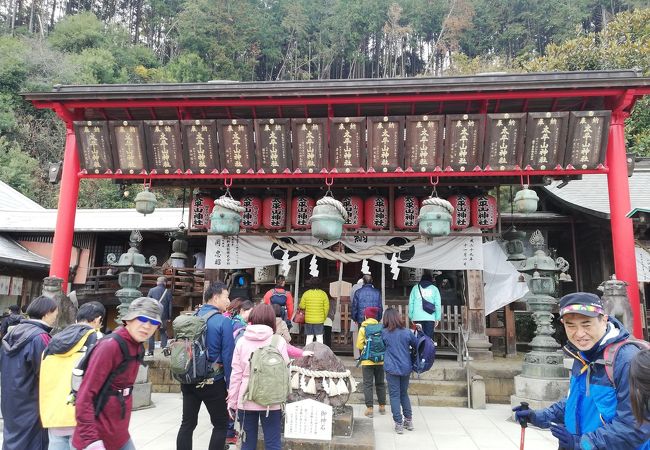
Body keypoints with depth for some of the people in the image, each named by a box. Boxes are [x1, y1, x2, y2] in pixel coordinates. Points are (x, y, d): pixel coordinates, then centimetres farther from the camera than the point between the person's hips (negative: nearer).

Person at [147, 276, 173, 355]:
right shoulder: (168, 292, 0)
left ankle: (150, 351, 6)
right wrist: (169, 317, 8)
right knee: (163, 333, 13)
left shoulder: (151, 290, -3)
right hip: (164, 316, 1)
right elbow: (170, 305, 2)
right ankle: (164, 349, 8)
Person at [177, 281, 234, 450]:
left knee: (187, 423, 14)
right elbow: (227, 356, -16)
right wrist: (230, 384, -9)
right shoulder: (223, 321, -15)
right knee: (221, 424, 10)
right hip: (213, 382, -6)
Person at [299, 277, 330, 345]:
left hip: (308, 320, 1)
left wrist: (299, 306, 18)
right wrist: (324, 318, 9)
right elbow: (326, 307, -4)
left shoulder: (306, 294, -4)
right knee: (319, 337, 6)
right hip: (319, 320, -1)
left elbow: (302, 306, -6)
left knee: (309, 337, 9)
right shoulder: (323, 294, -4)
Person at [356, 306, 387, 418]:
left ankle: (369, 408, -1)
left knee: (368, 384, 2)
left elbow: (359, 345, -9)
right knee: (380, 383, 16)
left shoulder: (363, 328, -6)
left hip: (367, 361, -3)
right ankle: (382, 406, 24)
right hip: (380, 360, 3)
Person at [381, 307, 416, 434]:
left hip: (391, 369, -3)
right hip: (406, 368, 3)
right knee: (404, 394, 19)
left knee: (394, 395, 5)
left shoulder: (384, 333, -7)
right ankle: (409, 420, 25)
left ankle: (399, 423, 4)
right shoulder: (407, 332, -4)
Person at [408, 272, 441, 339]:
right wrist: (437, 318, 5)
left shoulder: (415, 288, 11)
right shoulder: (434, 289, 8)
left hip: (417, 318, 1)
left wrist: (411, 316, 10)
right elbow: (438, 304, 4)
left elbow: (411, 303, 7)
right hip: (430, 318, -1)